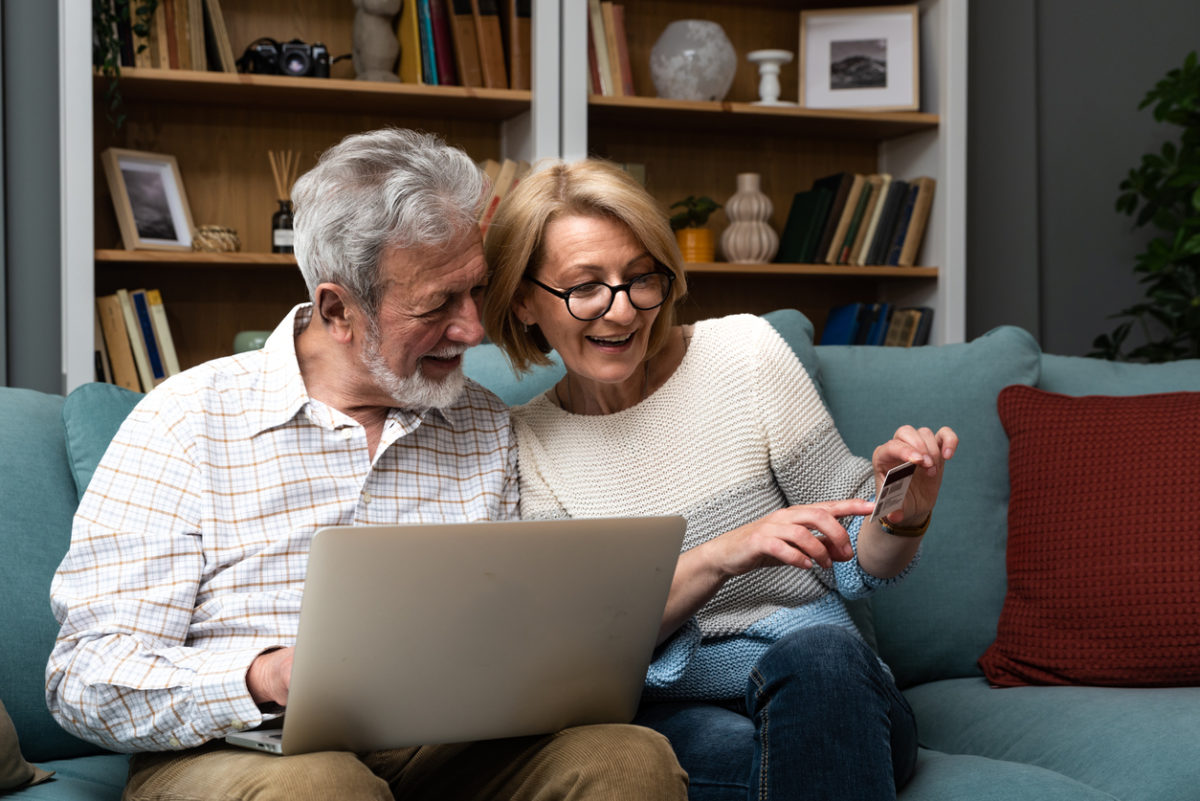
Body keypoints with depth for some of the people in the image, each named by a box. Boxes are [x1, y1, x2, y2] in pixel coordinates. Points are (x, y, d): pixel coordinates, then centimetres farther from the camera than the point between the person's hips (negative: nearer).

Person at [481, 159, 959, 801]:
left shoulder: (743, 354, 1)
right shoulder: (528, 444, 4)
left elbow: (855, 570, 5)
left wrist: (902, 519, -19)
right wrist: (723, 556, -24)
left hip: (828, 689, 2)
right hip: (670, 717, -1)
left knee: (815, 652, -35)